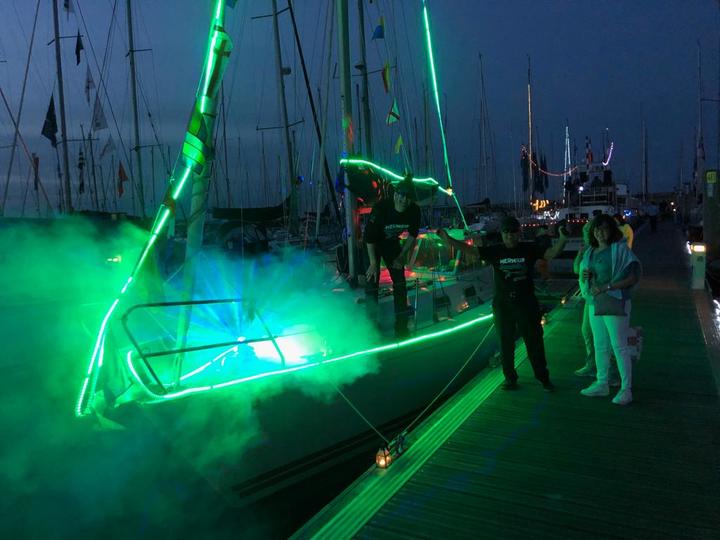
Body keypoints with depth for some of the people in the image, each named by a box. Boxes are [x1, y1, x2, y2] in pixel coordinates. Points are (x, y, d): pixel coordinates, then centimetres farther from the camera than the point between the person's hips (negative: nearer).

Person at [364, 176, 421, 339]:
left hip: (392, 243, 4)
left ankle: (401, 325, 11)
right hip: (373, 244, -4)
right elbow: (369, 236, -25)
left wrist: (402, 256, -3)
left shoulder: (414, 211, -21)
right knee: (372, 281, -9)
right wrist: (373, 262, -23)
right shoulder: (380, 208, -33)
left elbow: (412, 234, -3)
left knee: (400, 281, 0)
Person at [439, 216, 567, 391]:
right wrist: (449, 240, -14)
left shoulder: (530, 249, -1)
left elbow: (552, 253, -6)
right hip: (502, 304, 1)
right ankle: (510, 378, 22)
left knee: (535, 342, 6)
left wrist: (563, 239, -24)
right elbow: (470, 250, -5)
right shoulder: (495, 251, 0)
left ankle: (544, 378, 19)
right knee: (506, 343, 9)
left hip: (527, 304, -1)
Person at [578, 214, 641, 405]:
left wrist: (607, 287, -22)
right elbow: (584, 278, 19)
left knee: (619, 346, -3)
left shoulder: (619, 249, -9)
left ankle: (626, 389, 6)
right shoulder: (590, 252, 10)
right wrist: (584, 276, -5)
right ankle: (601, 384, 26)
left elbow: (633, 278, -16)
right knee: (600, 346, 14)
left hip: (615, 303, -7)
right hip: (595, 303, 7)